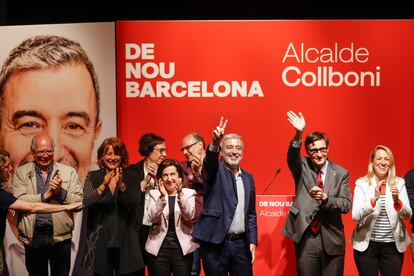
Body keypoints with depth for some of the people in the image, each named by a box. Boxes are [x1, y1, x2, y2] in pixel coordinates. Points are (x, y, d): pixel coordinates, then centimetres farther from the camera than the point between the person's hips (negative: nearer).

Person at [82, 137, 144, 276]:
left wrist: (121, 184, -22)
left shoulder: (131, 176, 2)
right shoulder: (93, 177, 2)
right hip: (100, 239, 0)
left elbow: (135, 204, -9)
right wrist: (103, 185, -25)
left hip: (126, 238, 0)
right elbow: (86, 203, -11)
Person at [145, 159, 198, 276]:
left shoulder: (189, 193, 2)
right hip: (159, 247, 1)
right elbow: (151, 218, -9)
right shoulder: (154, 194, 4)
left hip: (183, 247, 0)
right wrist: (162, 196, -22)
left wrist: (180, 194, -25)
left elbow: (190, 216, -12)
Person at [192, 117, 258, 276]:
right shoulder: (215, 170, 0)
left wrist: (252, 241, 8)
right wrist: (214, 143, -44)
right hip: (215, 244, -4)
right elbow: (209, 161, -25)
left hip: (241, 244, 4)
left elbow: (251, 213, 15)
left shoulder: (248, 178, 13)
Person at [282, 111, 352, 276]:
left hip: (332, 241, 1)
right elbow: (292, 156, -21)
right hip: (305, 239, 0)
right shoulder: (302, 167, 1)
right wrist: (298, 135, -40)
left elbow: (346, 205, -4)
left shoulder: (341, 173, 2)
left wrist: (325, 197, -22)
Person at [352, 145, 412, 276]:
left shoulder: (399, 183, 2)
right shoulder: (362, 184, -4)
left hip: (393, 245, 2)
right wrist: (374, 198, -26)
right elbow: (356, 216, -13)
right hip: (367, 245, -1)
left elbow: (408, 216, -2)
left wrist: (397, 201, -21)